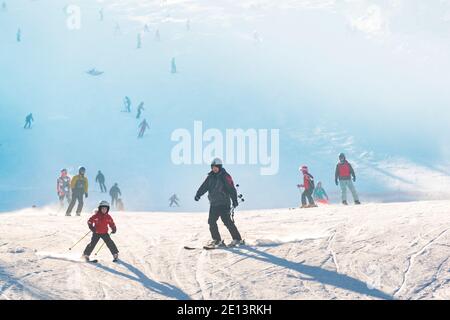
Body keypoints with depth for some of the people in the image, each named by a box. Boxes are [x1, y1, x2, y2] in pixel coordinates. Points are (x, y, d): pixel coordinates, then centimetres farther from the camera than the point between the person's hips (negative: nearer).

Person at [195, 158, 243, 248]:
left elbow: (231, 189, -13)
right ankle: (217, 240, 13)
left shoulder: (225, 176, -8)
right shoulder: (211, 177, 10)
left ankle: (237, 239, -4)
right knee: (212, 221, 5)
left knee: (227, 221, -10)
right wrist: (198, 194, -9)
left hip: (224, 203, -7)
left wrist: (234, 200, -20)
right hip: (213, 203, 7)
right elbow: (204, 186, 6)